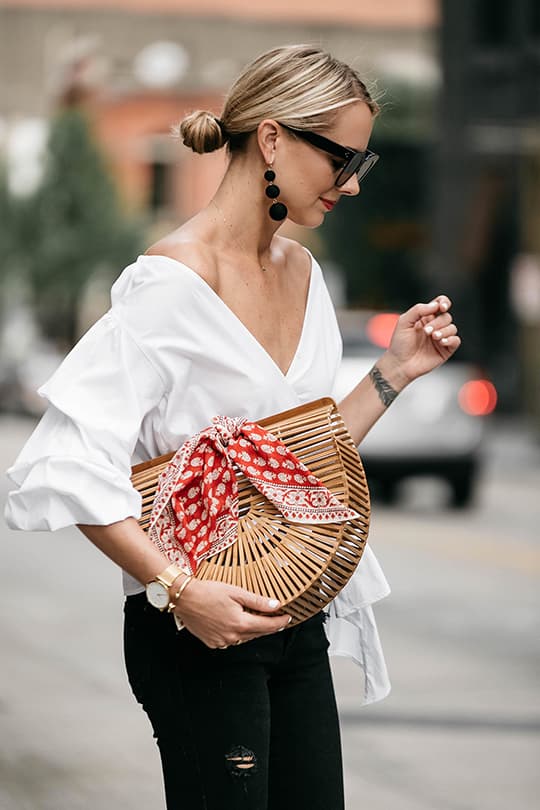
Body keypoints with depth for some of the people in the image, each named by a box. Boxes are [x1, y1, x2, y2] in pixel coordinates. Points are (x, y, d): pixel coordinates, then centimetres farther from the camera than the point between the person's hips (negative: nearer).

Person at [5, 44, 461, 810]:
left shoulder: (301, 272, 9)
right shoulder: (174, 280, -18)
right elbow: (65, 462, -21)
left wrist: (394, 371, 6)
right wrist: (179, 590, -25)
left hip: (296, 622, 8)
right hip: (199, 630, -8)